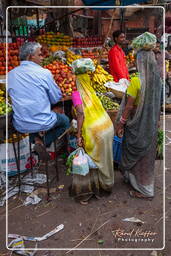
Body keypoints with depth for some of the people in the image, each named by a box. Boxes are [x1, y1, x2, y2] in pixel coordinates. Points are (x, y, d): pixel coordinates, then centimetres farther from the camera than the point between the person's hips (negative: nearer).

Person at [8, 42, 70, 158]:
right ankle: (46, 143, 5)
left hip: (20, 126, 4)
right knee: (65, 120, 25)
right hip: (42, 123, -4)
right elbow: (56, 98, -4)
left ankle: (36, 140, 14)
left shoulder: (11, 74, 1)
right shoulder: (44, 72, -12)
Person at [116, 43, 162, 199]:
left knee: (135, 153, 10)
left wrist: (120, 124, -9)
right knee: (147, 153, 21)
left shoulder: (137, 81, -21)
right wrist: (156, 121, 18)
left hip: (137, 124, -7)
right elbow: (158, 104, 7)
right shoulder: (157, 79, 0)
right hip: (152, 124, 7)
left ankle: (143, 190, 22)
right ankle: (146, 184, 40)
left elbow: (129, 106, -19)